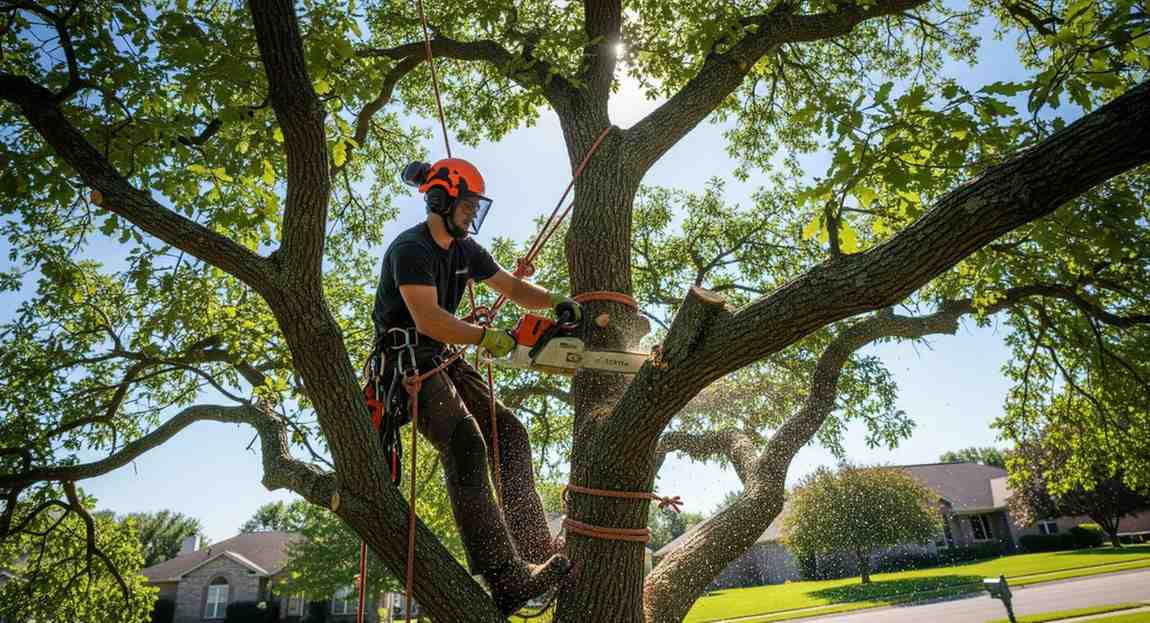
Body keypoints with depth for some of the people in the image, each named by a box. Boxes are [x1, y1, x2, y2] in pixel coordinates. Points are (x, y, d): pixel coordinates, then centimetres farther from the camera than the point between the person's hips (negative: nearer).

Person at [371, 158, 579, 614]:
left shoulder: (465, 250, 12)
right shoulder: (410, 249, -15)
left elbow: (513, 288, 16)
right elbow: (428, 319, -27)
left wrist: (556, 301, -2)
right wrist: (486, 337, -22)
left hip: (444, 360, 9)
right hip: (408, 360, -9)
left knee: (509, 433, -1)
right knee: (466, 446, -26)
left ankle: (536, 557, -1)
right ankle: (507, 581, -32)